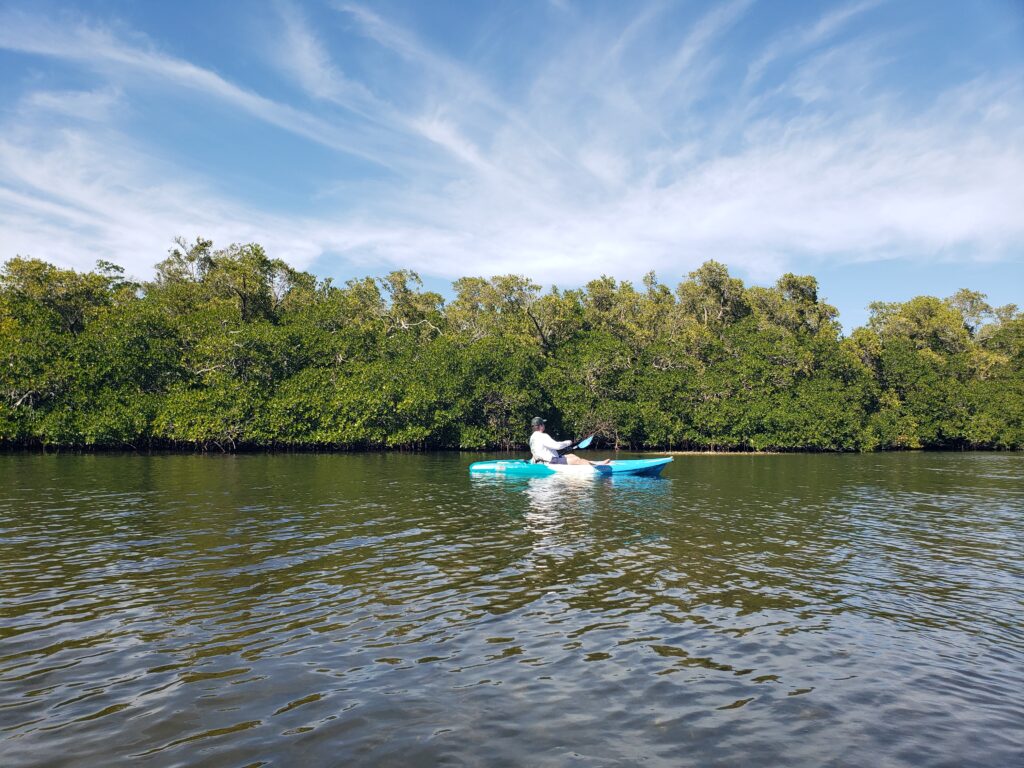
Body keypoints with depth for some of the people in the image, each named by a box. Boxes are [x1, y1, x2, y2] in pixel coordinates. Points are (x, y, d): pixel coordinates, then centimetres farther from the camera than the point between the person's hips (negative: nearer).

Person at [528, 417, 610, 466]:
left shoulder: (533, 437, 11)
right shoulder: (542, 436, -22)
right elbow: (557, 446, -27)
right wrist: (567, 443, -9)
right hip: (551, 462, -11)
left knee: (572, 456, 15)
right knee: (576, 460, -7)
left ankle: (598, 463, 18)